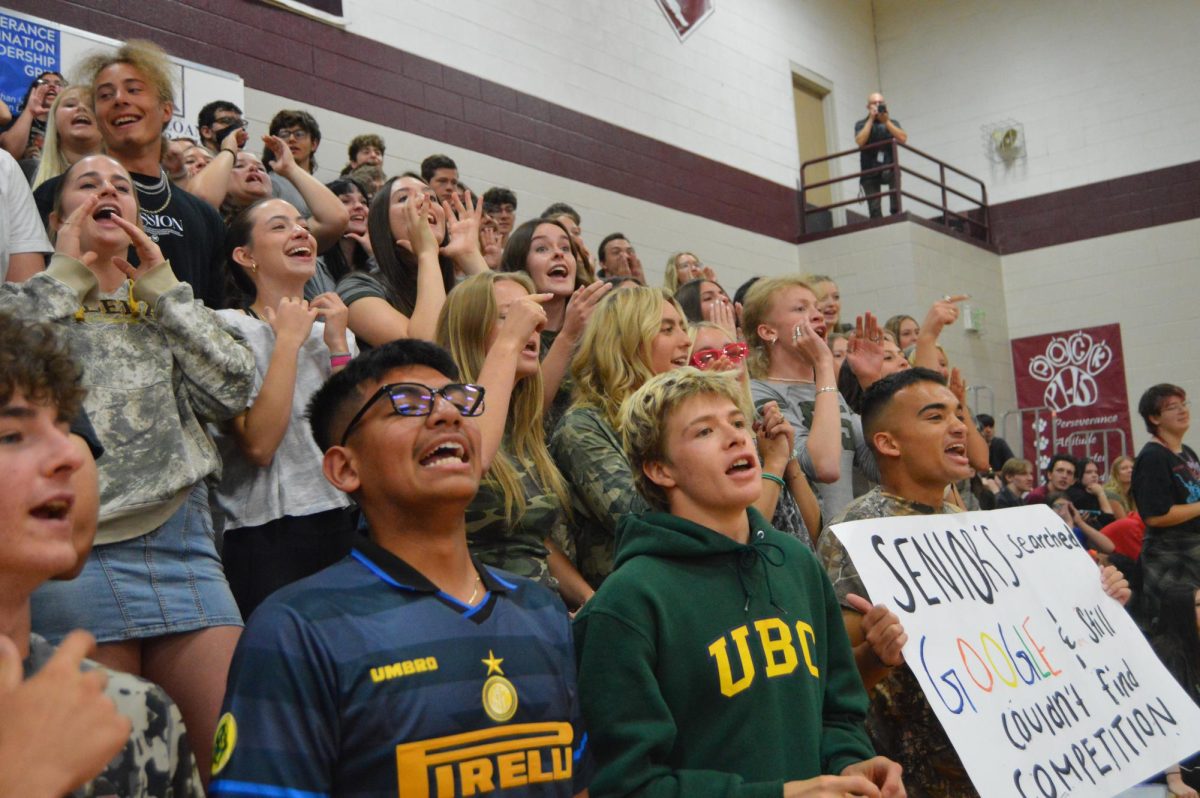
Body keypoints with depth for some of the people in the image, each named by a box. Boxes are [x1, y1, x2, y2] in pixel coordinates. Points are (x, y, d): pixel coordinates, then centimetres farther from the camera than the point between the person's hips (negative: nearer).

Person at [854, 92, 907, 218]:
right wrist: (871, 119, -6)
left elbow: (903, 139, -3)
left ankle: (897, 215, -28)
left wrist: (886, 121, -6)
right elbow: (860, 142, -9)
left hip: (889, 167, 0)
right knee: (874, 209, -9)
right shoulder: (861, 124, 11)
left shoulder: (892, 122, 16)